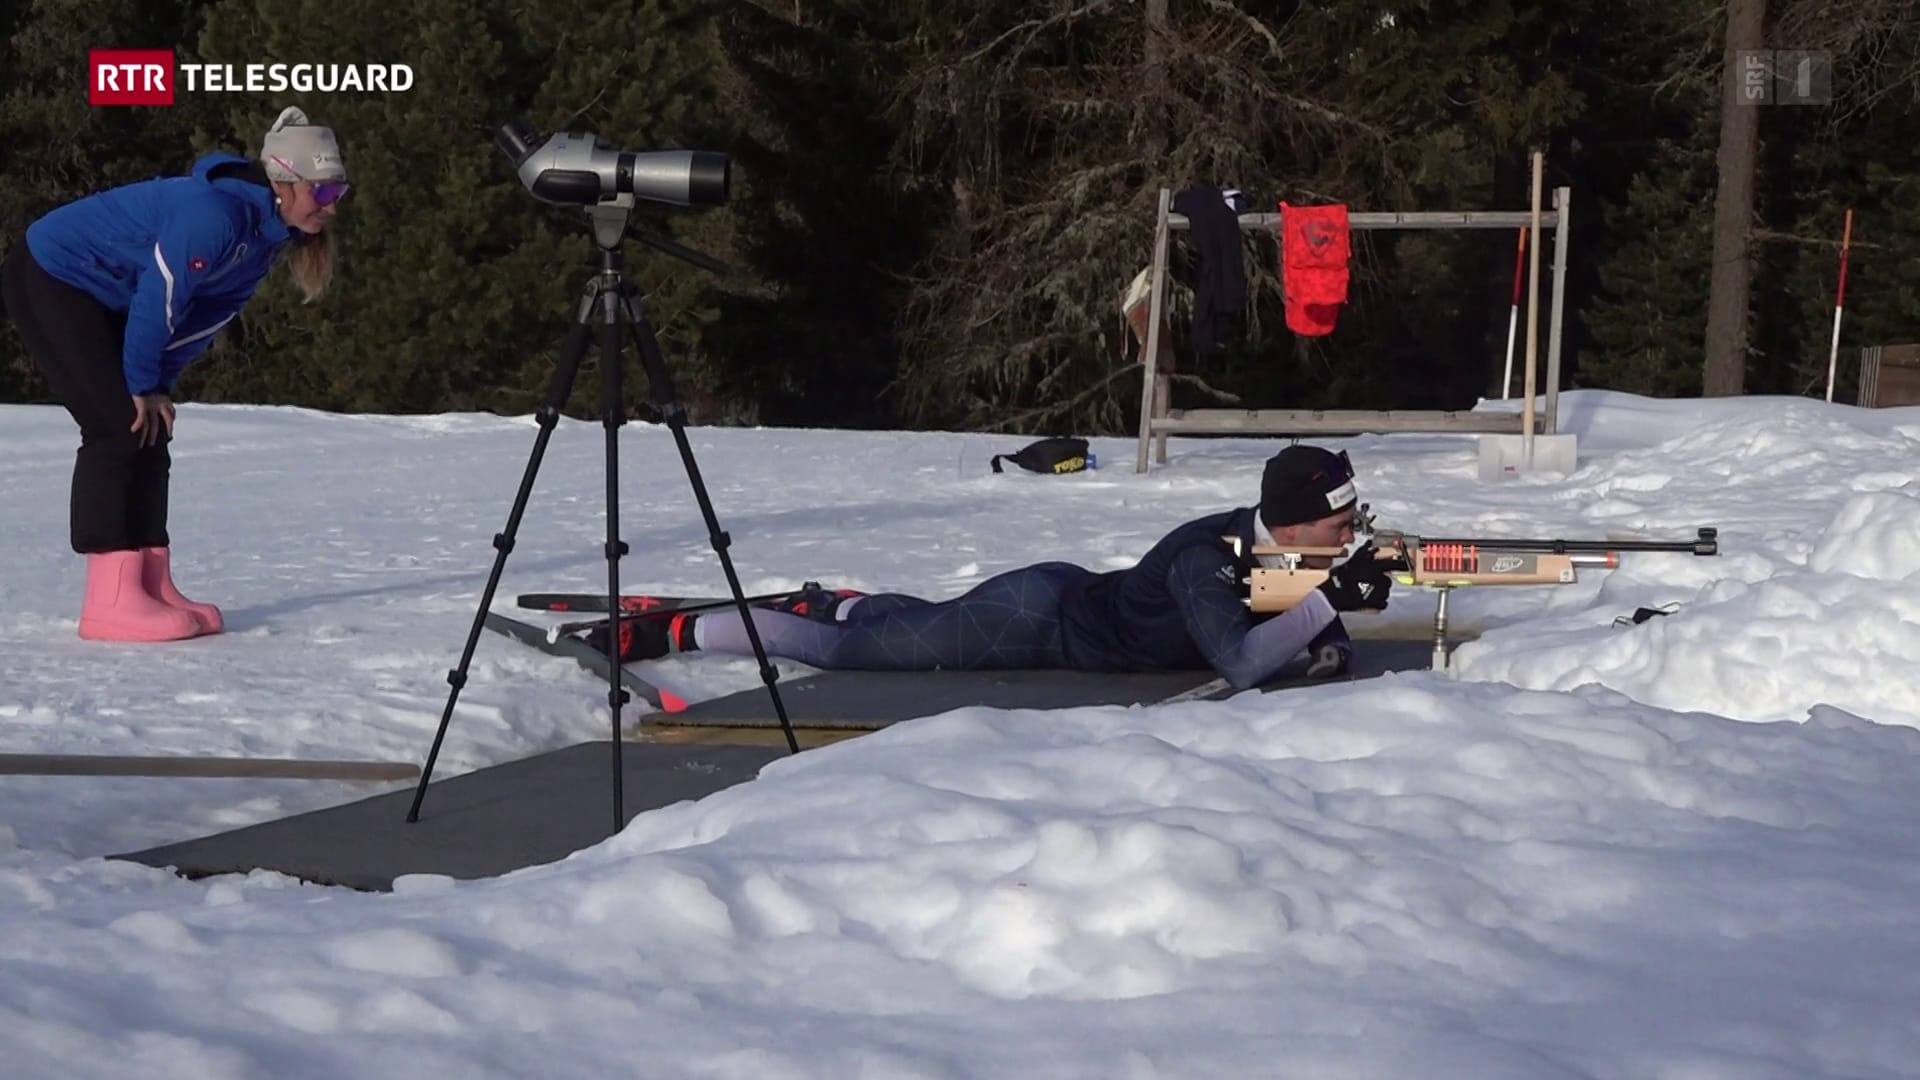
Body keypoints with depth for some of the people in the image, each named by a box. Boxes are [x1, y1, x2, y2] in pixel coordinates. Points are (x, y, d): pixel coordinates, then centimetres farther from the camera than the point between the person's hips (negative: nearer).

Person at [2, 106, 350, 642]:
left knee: (148, 432, 5)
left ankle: (152, 588, 7)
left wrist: (159, 384, 0)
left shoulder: (268, 232, 1)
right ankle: (111, 601, -15)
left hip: (101, 296, 10)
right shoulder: (216, 214, -30)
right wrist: (144, 384, -12)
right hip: (48, 278, -10)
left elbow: (210, 311, 6)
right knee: (119, 426, -15)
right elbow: (159, 298, -24)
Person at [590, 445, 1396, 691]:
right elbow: (1241, 666, -41)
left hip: (1063, 597, 8)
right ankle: (670, 632, 7)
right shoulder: (1206, 563, -30)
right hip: (1035, 625, -8)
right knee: (842, 650, -1)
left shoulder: (1269, 545, -5)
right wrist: (1330, 600, -37)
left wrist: (1325, 634, -15)